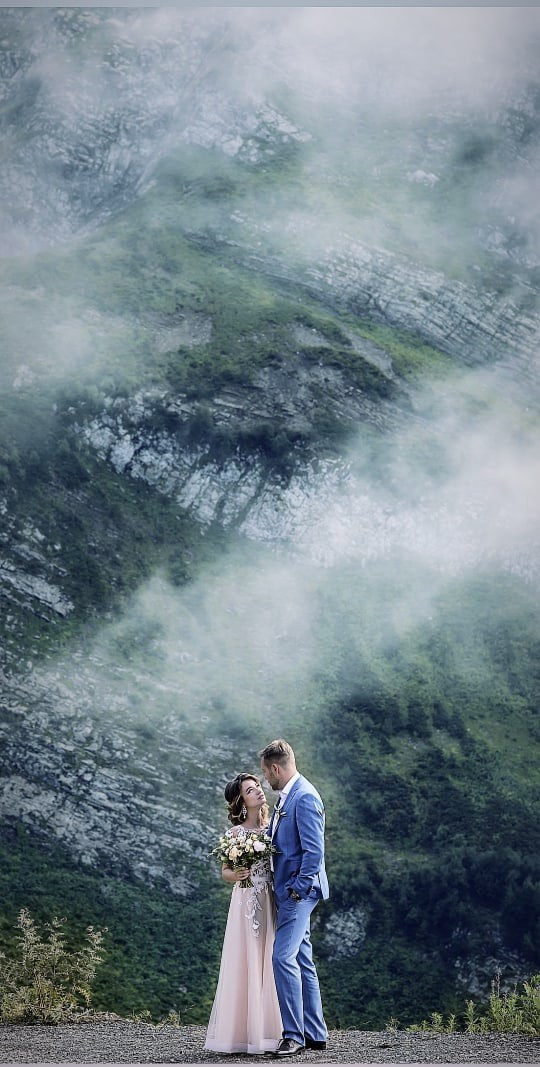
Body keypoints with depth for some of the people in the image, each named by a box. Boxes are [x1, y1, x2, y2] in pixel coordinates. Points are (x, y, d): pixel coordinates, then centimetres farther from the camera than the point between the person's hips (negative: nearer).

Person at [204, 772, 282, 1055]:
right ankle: (242, 1033, -1)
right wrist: (236, 875, -20)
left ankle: (266, 1032, 8)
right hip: (246, 902, -4)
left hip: (271, 903, 4)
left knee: (267, 965, 4)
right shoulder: (236, 832, -1)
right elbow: (225, 871, 1)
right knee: (245, 965, -4)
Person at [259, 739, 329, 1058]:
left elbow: (314, 851, -20)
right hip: (289, 891, 10)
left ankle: (294, 1035, -13)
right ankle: (315, 1034, 17)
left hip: (299, 891, -10)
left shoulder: (304, 797, -16)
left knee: (284, 957, -16)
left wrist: (298, 889, -19)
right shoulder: (287, 796, 15)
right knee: (302, 961, 12)